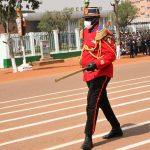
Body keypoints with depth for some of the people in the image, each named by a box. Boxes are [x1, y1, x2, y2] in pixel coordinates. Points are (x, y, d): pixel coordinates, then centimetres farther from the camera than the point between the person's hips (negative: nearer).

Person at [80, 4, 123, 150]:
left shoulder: (103, 34, -15)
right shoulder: (85, 33, 10)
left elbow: (111, 55, -19)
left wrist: (96, 64, -29)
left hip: (100, 74, -9)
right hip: (89, 74, 9)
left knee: (92, 105, -12)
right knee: (102, 102, 18)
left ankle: (88, 138, -6)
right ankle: (116, 129, 34)